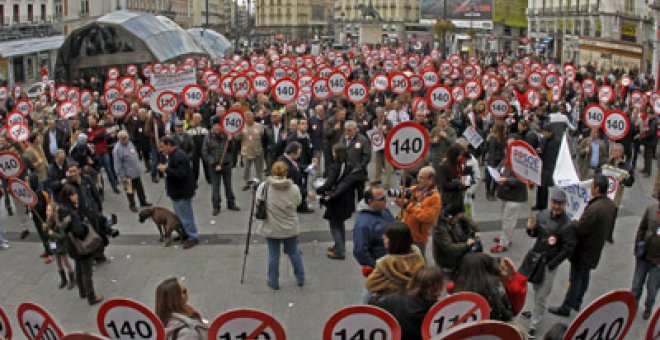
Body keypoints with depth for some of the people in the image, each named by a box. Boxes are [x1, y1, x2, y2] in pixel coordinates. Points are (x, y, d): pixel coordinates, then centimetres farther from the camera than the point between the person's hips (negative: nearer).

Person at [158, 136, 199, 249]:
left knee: (186, 216, -1)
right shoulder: (174, 154, 10)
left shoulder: (179, 156, -24)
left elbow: (181, 174, -32)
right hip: (178, 190, 11)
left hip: (182, 192, -11)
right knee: (180, 215, 21)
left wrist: (166, 169, -28)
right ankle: (184, 233, 34)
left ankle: (193, 237, 8)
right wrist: (165, 168, 9)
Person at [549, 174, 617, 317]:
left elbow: (580, 228, -29)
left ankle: (565, 308, 15)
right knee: (584, 277, 22)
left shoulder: (595, 208, -33)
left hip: (584, 249, -8)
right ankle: (577, 302, 37)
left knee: (576, 279, 4)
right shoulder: (610, 205, -3)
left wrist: (571, 224, -8)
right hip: (595, 248, 8)